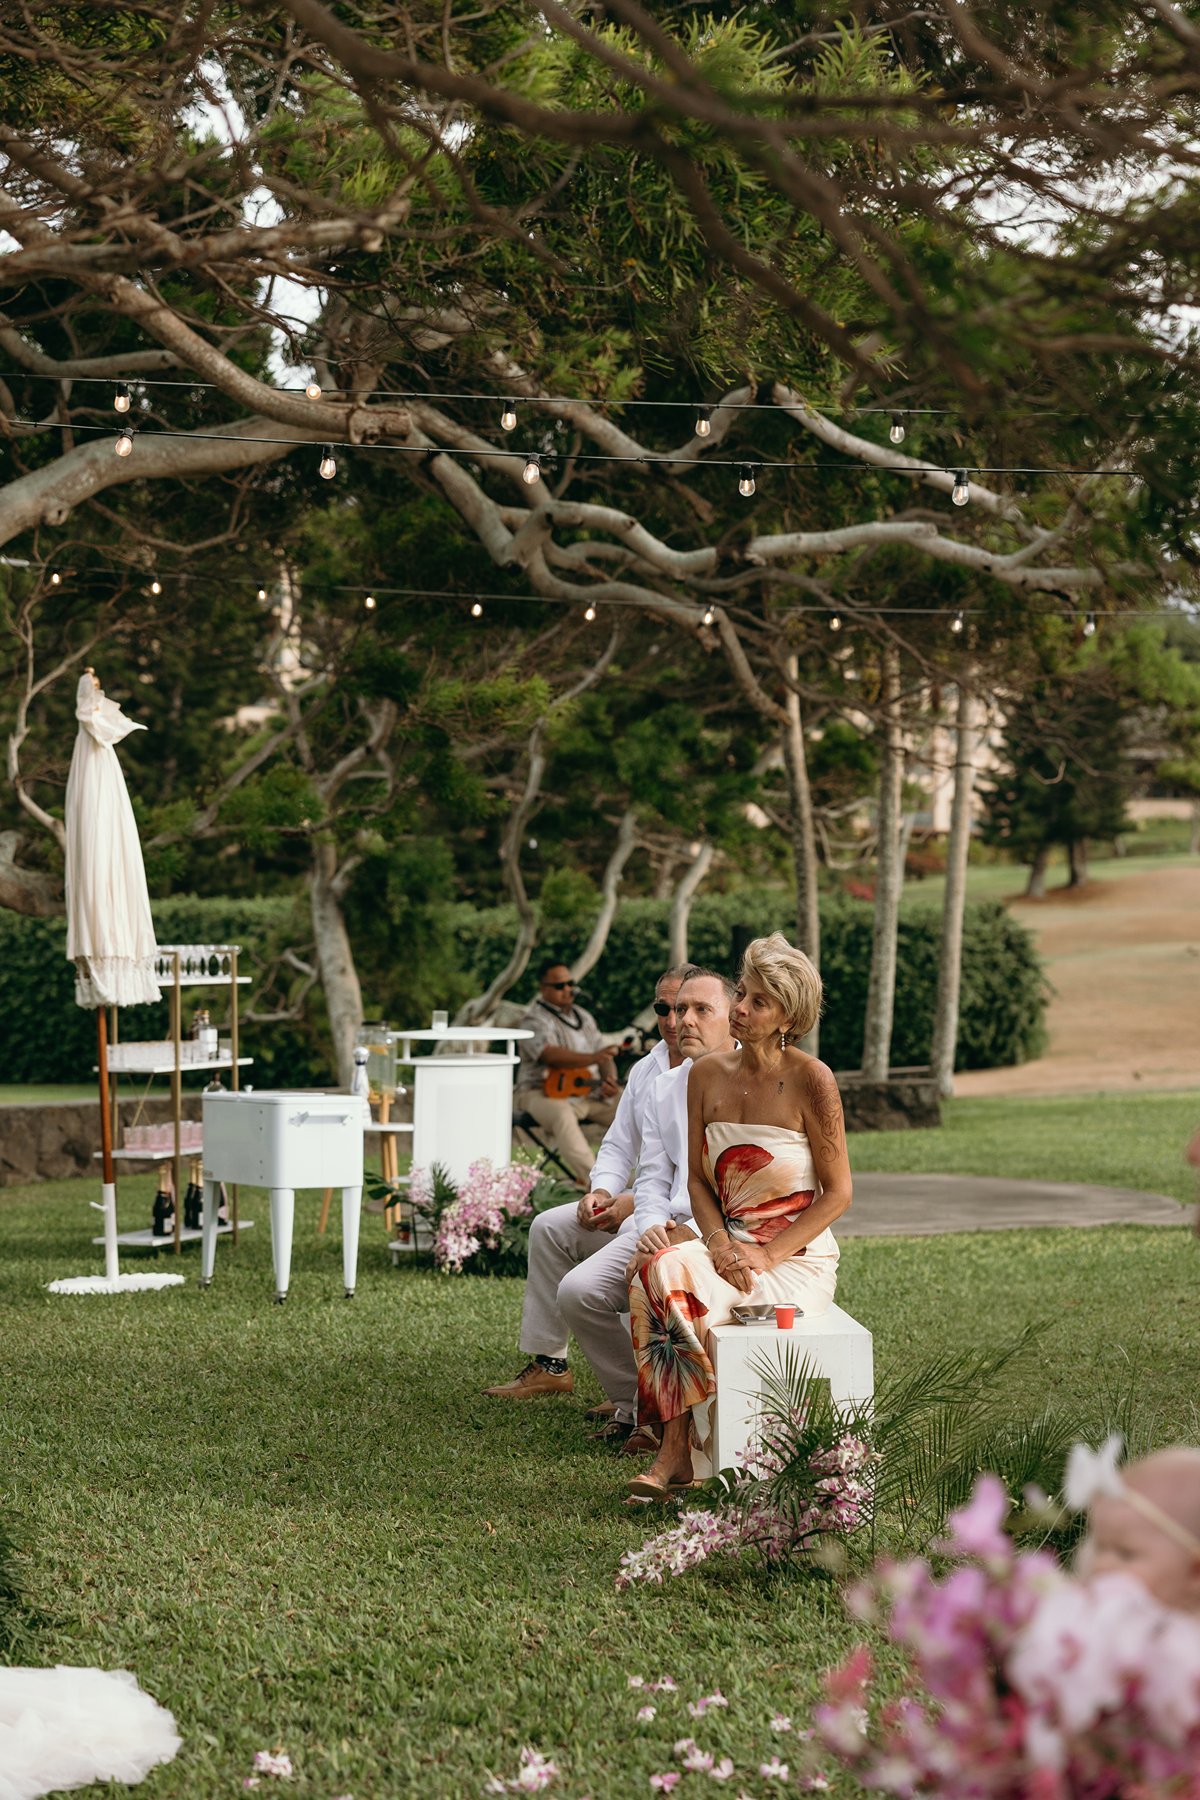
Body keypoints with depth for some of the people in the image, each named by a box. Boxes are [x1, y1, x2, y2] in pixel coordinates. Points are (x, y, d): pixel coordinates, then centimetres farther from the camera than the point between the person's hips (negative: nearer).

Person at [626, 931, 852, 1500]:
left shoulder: (811, 1080, -9)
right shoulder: (707, 1075, 6)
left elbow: (837, 1193, -6)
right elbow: (697, 1178, 9)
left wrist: (767, 1256, -16)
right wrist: (718, 1242, -11)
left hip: (798, 1257, -4)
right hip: (728, 1242, 5)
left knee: (692, 1297, -30)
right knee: (659, 1272, -28)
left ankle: (678, 1452, -17)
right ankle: (676, 1447, -25)